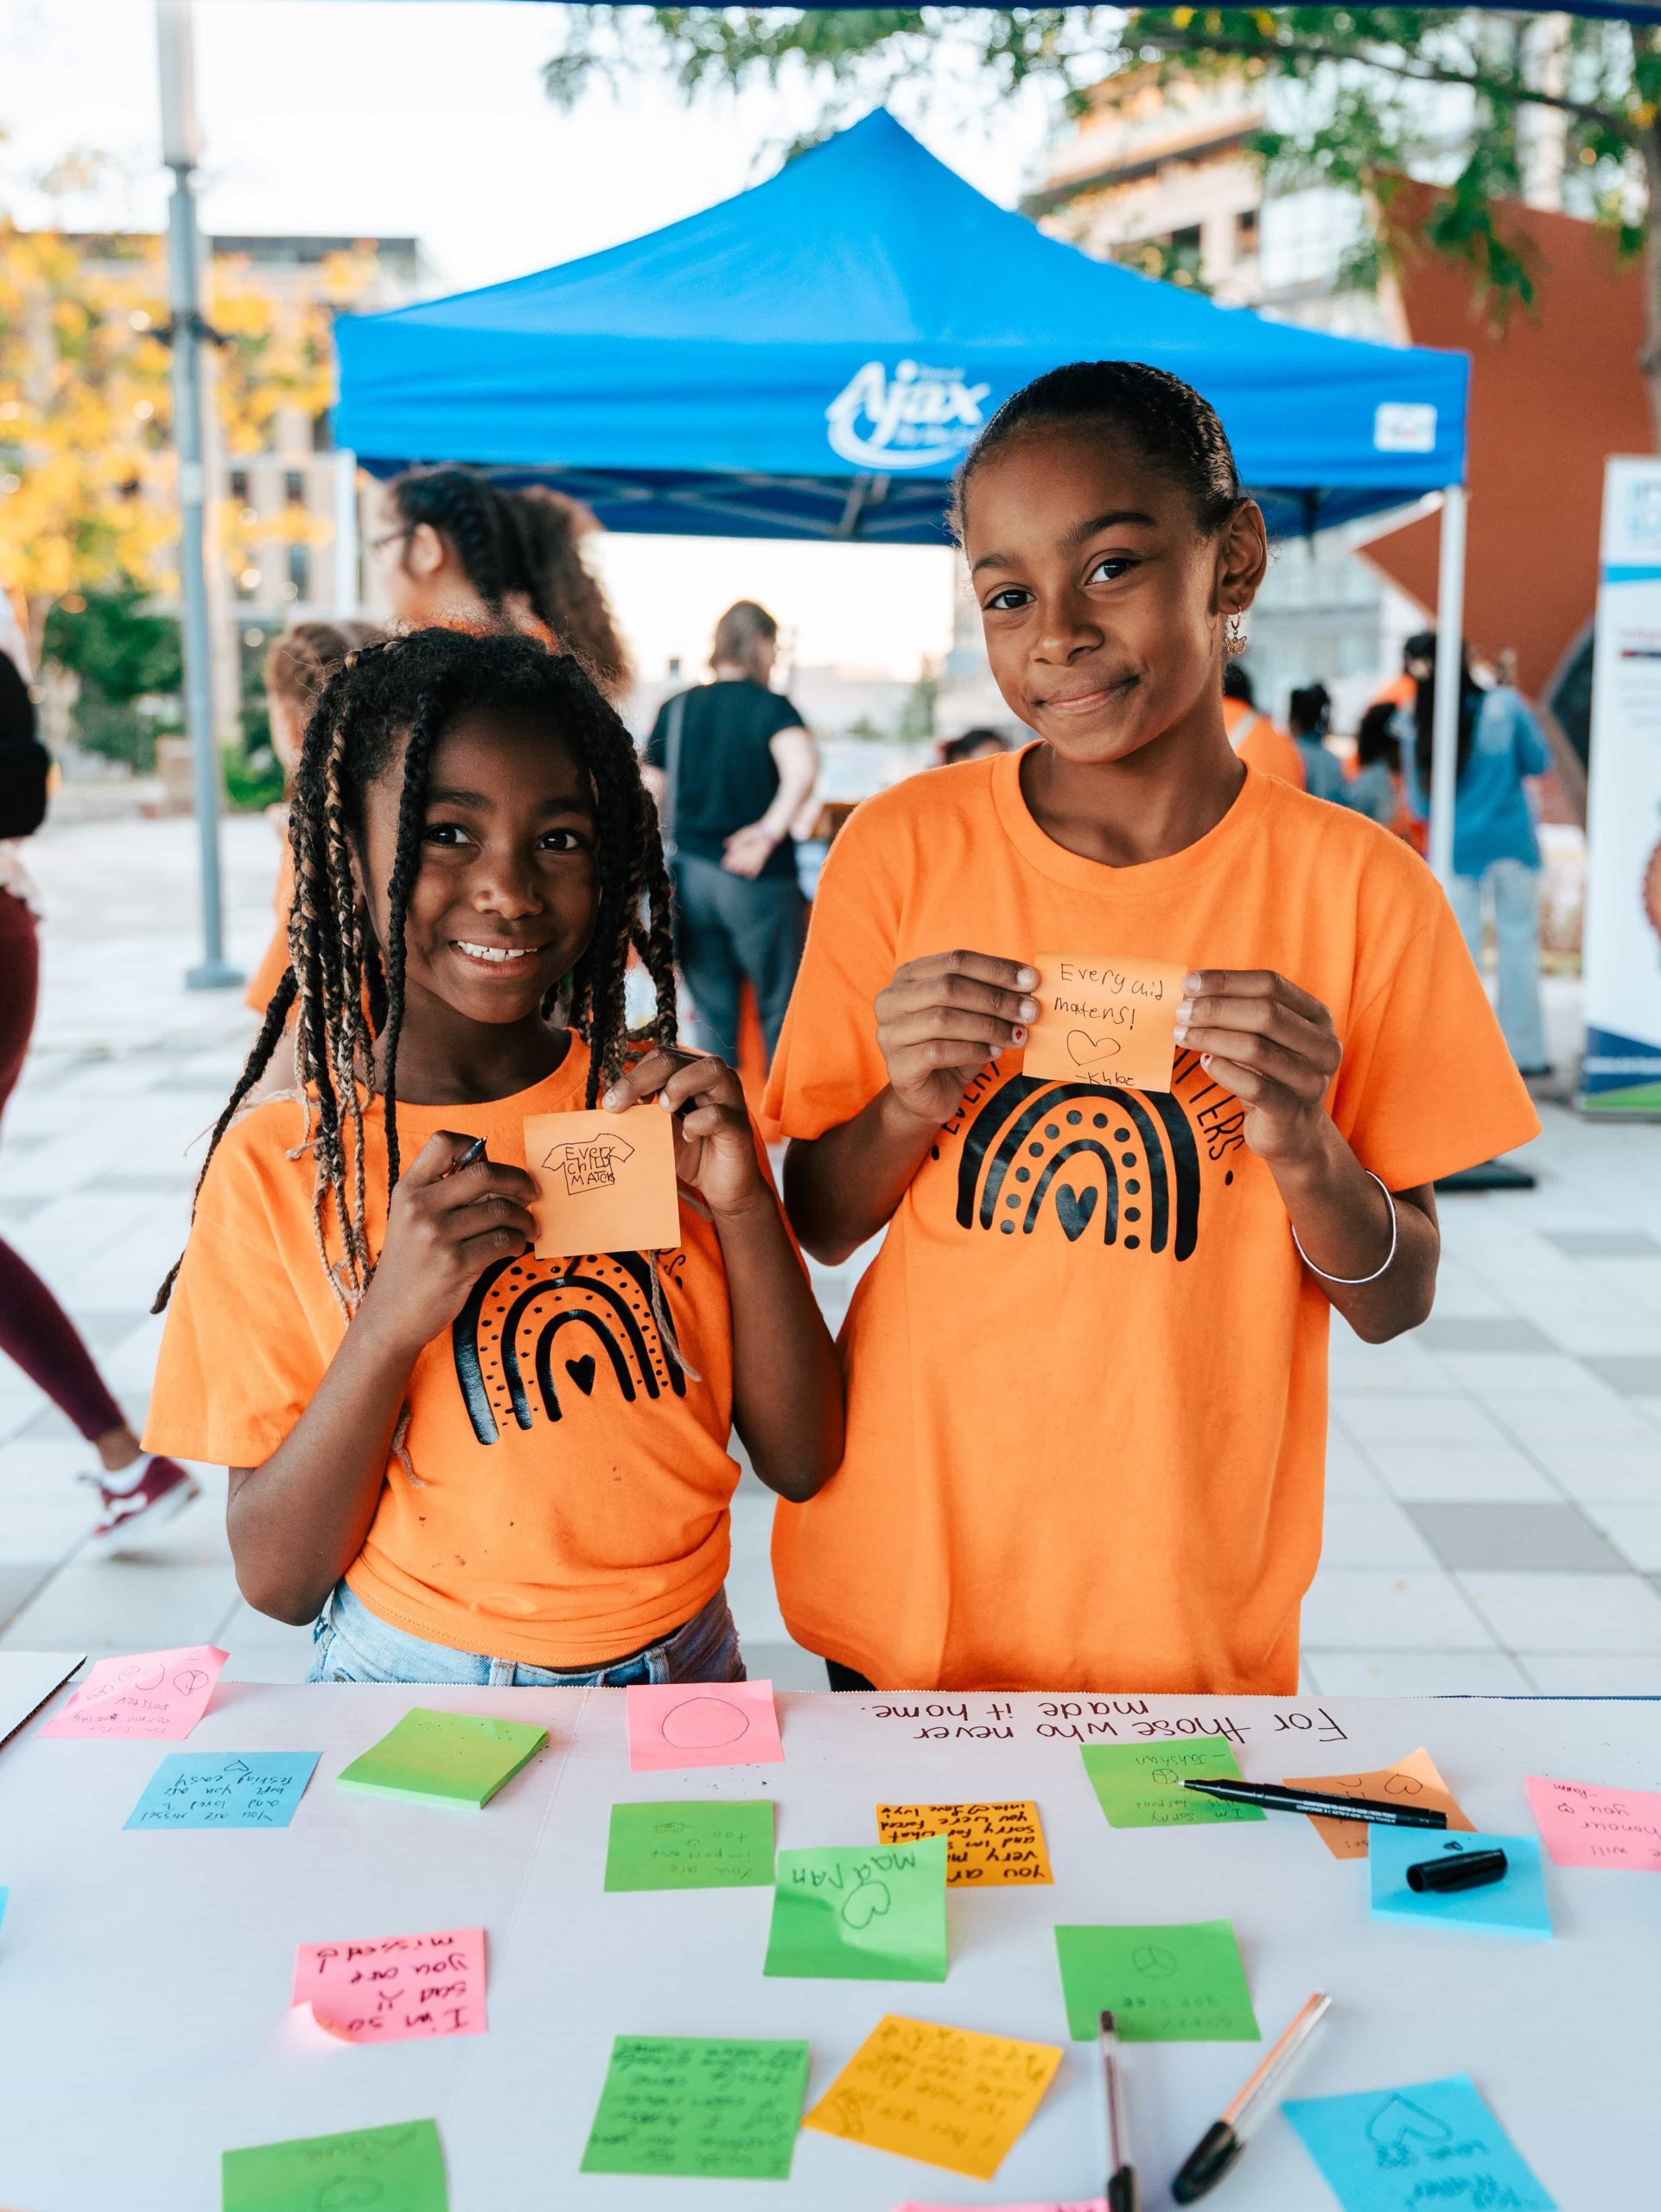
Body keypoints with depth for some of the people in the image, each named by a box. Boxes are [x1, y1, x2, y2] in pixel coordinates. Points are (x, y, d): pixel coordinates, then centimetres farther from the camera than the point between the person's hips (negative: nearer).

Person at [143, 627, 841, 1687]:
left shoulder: (670, 1111, 0)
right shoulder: (278, 1163, -7)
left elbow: (803, 1463, -1)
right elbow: (278, 1580, -7)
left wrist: (745, 1210, -15)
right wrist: (389, 1324, -22)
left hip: (682, 1670, 3)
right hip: (414, 1689, -2)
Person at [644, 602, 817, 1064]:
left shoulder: (674, 709, 9)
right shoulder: (771, 706, -5)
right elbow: (803, 769, -26)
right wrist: (770, 831, -19)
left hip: (689, 875, 4)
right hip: (758, 880, -4)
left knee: (711, 1014, 10)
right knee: (781, 1008, 9)